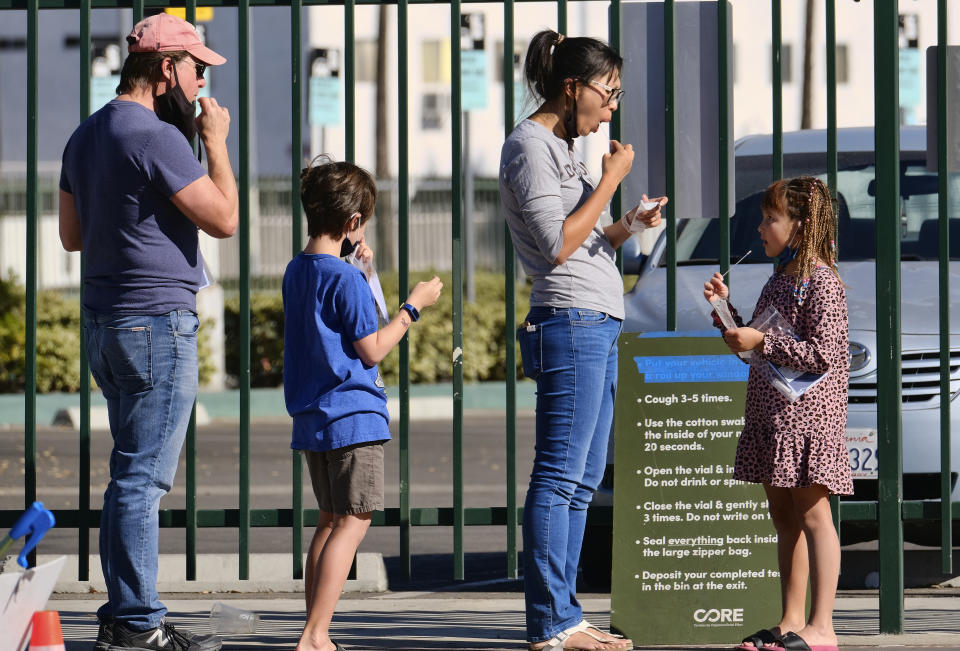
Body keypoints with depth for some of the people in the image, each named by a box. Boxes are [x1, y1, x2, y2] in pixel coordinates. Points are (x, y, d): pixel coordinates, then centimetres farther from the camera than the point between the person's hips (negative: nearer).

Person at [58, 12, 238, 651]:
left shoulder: (86, 136, 14)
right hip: (157, 317, -10)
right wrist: (216, 141, -5)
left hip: (104, 322, 10)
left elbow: (72, 234, 20)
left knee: (133, 472, 14)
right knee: (144, 476, -7)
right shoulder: (156, 137, -16)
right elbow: (225, 218, -16)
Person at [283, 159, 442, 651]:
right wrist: (414, 306, -4)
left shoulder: (296, 271, 9)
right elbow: (371, 351, -13)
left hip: (312, 420, 9)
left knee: (331, 521, 16)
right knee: (352, 523, -7)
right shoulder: (347, 280, -16)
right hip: (352, 417, -9)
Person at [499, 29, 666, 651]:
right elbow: (557, 245, -15)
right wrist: (611, 179, -10)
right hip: (571, 321, -10)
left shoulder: (562, 148, 21)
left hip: (599, 327, 10)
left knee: (582, 481, 9)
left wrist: (631, 224, 6)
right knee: (559, 476, -9)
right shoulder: (530, 145, -7)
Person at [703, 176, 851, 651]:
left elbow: (824, 353, -20)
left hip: (808, 411, -9)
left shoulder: (820, 282, -13)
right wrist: (726, 309, 12)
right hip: (769, 411, 9)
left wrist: (760, 343, -19)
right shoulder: (780, 279, 15)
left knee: (812, 513, -7)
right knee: (783, 517, 11)